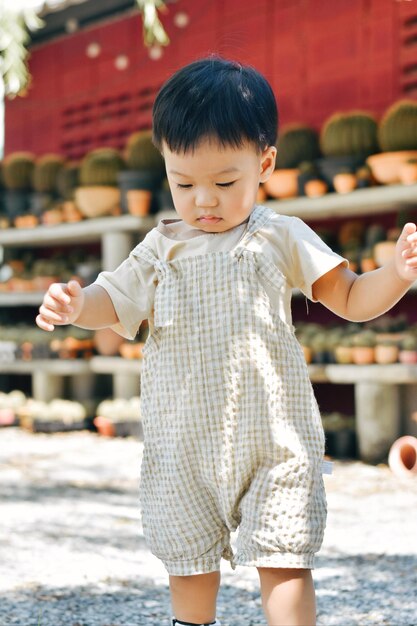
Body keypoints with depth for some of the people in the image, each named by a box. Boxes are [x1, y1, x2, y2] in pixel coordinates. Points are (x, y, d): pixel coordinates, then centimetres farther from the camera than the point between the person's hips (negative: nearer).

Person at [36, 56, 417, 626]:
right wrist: (75, 303, -14)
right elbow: (118, 303, 8)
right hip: (182, 445, 3)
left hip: (272, 439, -3)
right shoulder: (162, 248, 6)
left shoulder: (282, 238, -1)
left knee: (283, 561, -6)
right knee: (189, 562, 15)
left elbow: (352, 299, 1)